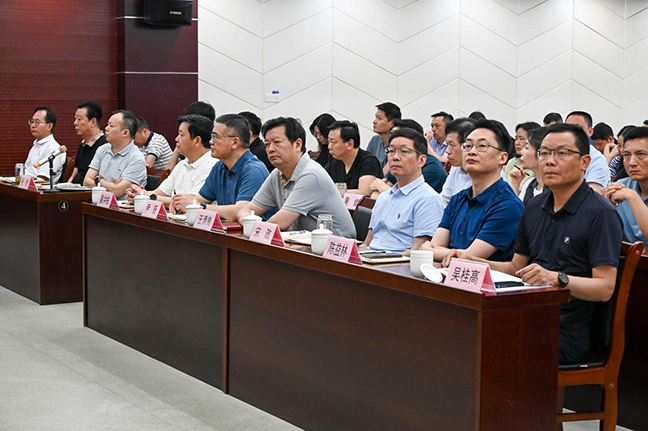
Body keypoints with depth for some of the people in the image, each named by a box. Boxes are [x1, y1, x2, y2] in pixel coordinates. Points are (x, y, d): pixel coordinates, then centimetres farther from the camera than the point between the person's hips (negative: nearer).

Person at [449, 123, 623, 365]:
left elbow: (605, 288, -13)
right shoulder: (535, 208, 17)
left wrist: (557, 278, -29)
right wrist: (472, 262, 7)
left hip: (566, 333, -7)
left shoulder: (600, 213, -7)